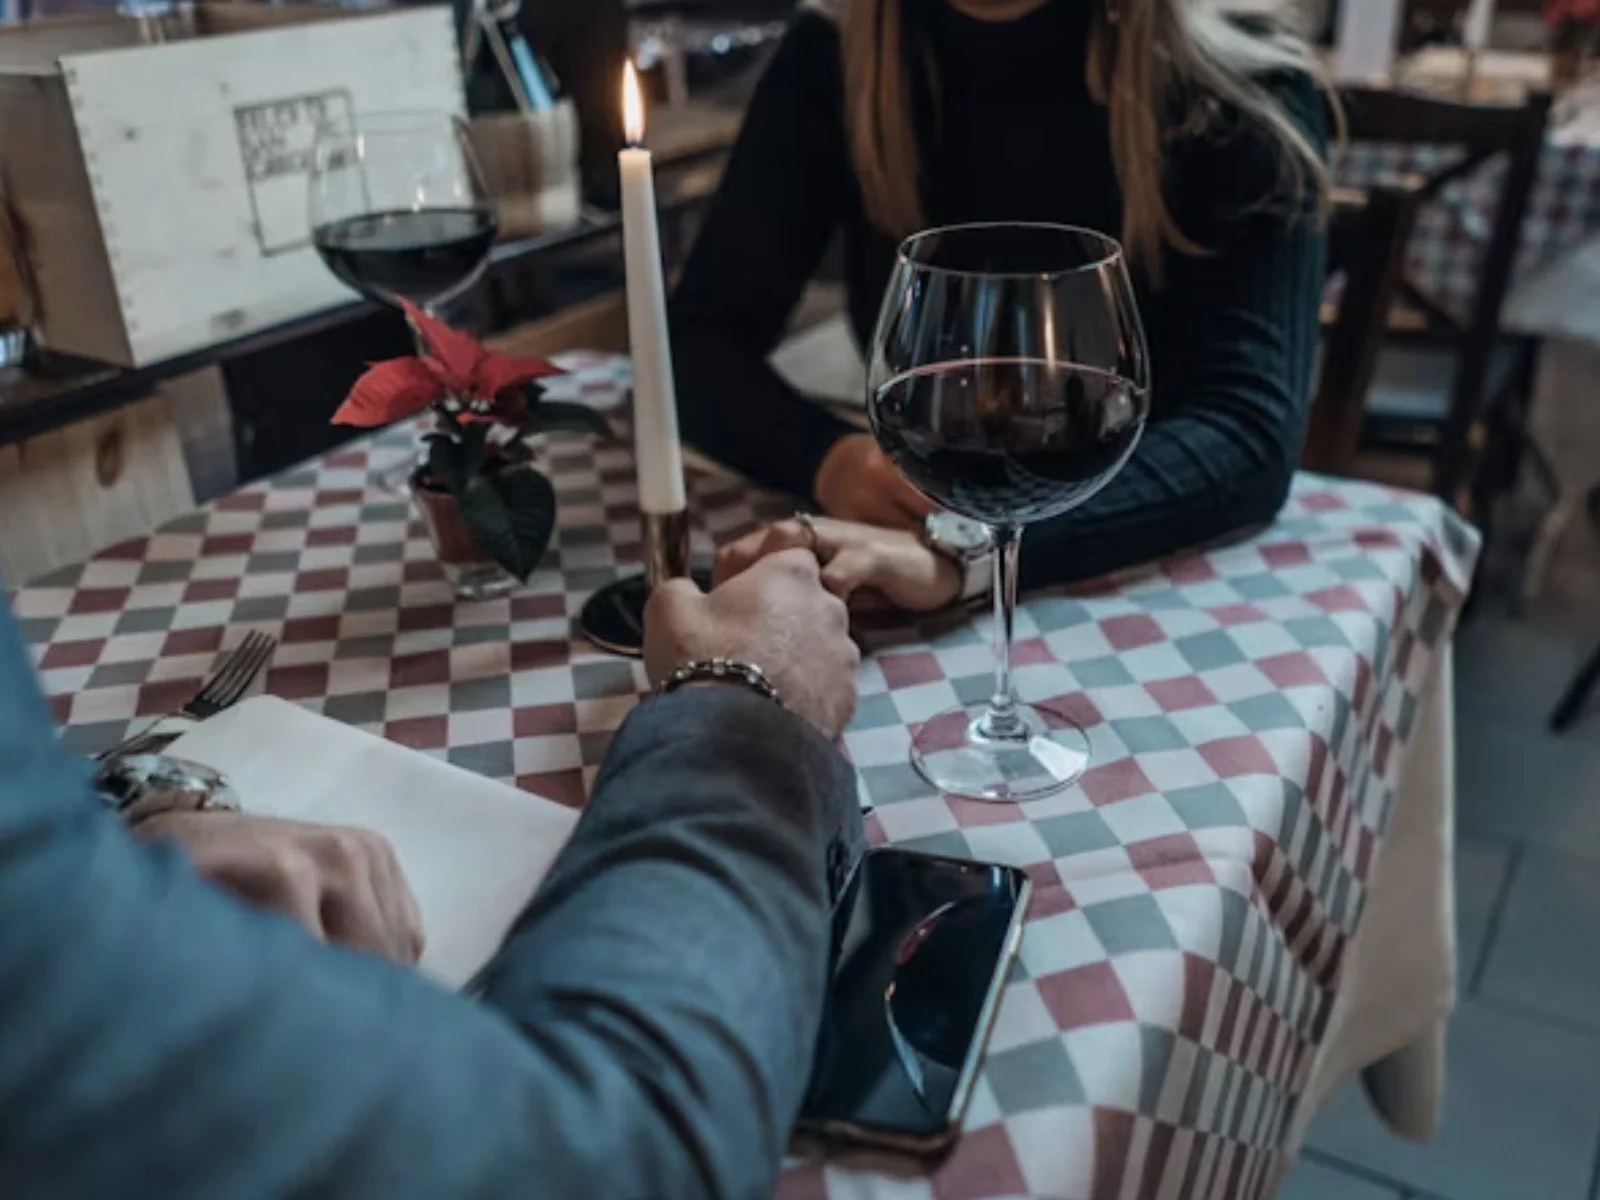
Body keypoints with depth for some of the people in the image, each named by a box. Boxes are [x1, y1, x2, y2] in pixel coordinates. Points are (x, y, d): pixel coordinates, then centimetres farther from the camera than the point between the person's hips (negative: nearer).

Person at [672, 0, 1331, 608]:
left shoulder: (1247, 108, -12)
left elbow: (1251, 429, -25)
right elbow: (701, 339, -5)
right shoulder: (833, 61, -5)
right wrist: (831, 456, -26)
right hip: (926, 599, 2)